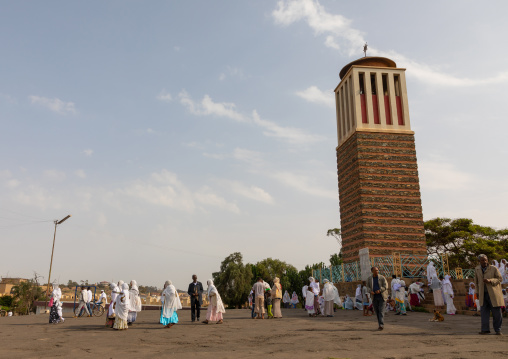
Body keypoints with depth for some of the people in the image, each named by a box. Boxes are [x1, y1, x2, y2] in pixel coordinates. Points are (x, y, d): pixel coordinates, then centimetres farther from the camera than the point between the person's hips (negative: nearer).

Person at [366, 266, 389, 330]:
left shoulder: (382, 278, -3)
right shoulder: (369, 279, 5)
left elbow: (385, 286, -7)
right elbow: (368, 287, 6)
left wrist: (379, 290, -23)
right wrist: (370, 291, -16)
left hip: (381, 296, -3)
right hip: (374, 297, 3)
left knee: (381, 311, -10)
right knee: (376, 311, 5)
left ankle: (381, 325, -14)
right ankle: (380, 324, 16)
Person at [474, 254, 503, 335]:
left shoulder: (494, 269, -4)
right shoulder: (477, 269, 6)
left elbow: (499, 279, -4)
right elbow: (476, 281, 17)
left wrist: (490, 281, -20)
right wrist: (478, 291, 15)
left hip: (493, 294, -3)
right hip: (483, 294, 3)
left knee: (496, 312, 0)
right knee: (484, 312, 1)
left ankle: (497, 330, 11)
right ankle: (485, 329, 5)